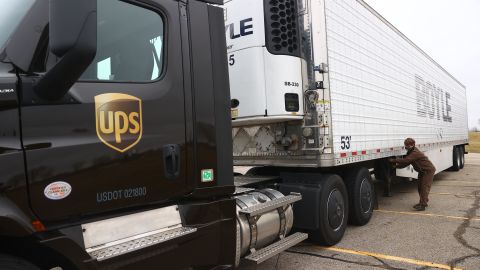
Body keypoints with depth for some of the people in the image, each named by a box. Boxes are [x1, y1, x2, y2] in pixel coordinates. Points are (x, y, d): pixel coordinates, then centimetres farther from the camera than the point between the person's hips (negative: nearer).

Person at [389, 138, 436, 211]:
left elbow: (405, 160, -37)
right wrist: (396, 166, -11)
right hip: (422, 171, 11)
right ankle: (423, 202, 28)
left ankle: (423, 205, -12)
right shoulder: (410, 153, 5)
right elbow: (406, 163, 2)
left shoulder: (415, 153, -28)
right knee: (420, 187, 15)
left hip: (428, 170, -11)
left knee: (424, 187, -12)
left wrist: (394, 160, -32)